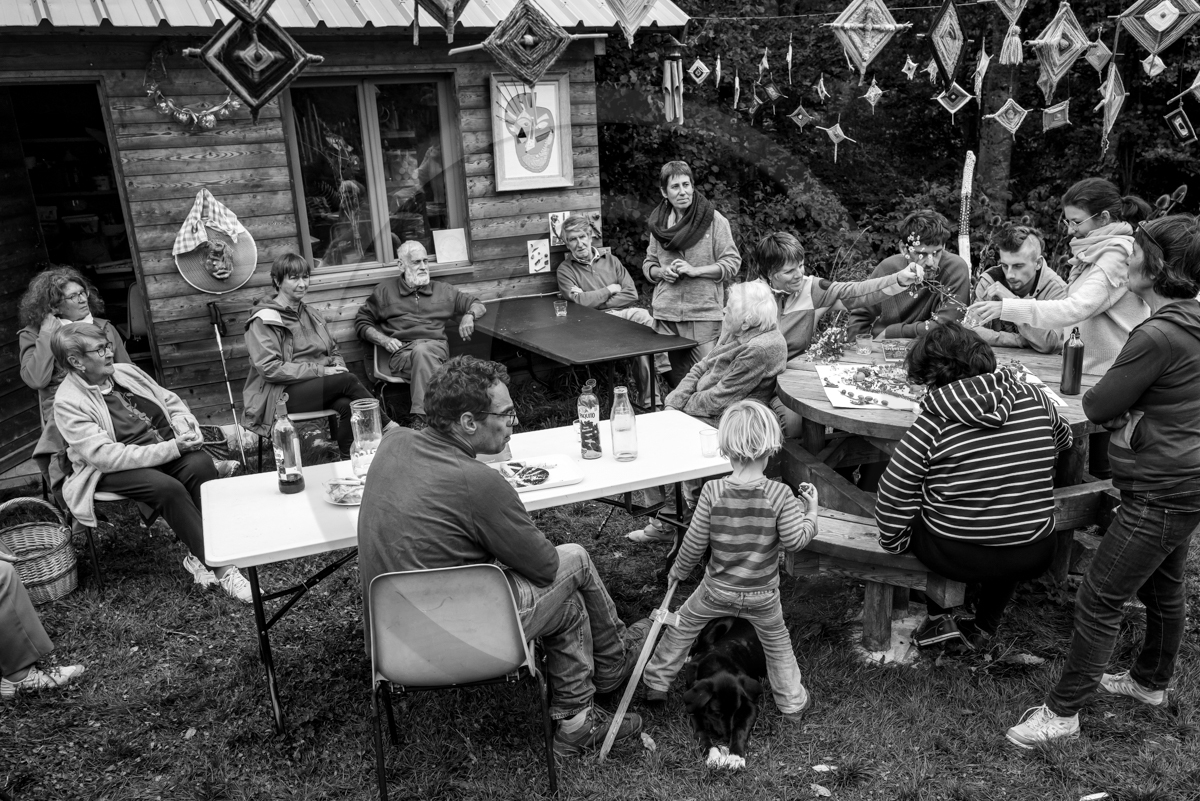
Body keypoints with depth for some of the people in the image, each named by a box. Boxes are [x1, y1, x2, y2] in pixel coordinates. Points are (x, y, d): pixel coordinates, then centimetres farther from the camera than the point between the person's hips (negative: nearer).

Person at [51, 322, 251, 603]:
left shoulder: (126, 371, 6)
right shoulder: (68, 403, -12)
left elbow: (171, 401, 16)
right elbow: (106, 456, -21)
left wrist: (187, 429, -6)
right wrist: (170, 449, -26)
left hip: (168, 447, 5)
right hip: (112, 472, -5)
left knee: (200, 464, -27)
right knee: (168, 488, -33)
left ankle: (200, 555, -20)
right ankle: (219, 568, -26)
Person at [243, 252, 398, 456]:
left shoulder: (311, 314, 20)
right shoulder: (264, 320, -3)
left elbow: (334, 351, 23)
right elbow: (270, 369, -13)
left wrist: (337, 366, -3)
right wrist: (320, 370, -16)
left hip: (320, 386, 6)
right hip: (282, 394, -6)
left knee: (348, 405, -30)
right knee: (348, 380, -27)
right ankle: (388, 427, -16)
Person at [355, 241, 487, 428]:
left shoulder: (443, 291, 25)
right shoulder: (385, 291, 20)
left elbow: (478, 304, 29)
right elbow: (361, 321, 20)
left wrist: (469, 315, 4)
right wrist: (384, 340, 1)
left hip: (436, 347, 1)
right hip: (402, 352, -1)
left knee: (422, 352, -38)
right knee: (422, 355, -38)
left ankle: (421, 415, -44)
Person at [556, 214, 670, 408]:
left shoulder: (610, 259, 19)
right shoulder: (565, 269, 10)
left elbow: (631, 294, 7)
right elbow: (581, 302, -8)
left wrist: (595, 301, -3)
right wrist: (610, 289, 2)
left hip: (628, 311, 4)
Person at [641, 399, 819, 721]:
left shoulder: (712, 491, -20)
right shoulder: (780, 495, -21)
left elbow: (695, 542, -13)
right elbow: (795, 541, -17)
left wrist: (678, 571, 4)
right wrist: (811, 511, -1)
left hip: (717, 589, 0)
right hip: (762, 595, 0)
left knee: (681, 628, 22)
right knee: (777, 642, 25)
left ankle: (656, 684, 36)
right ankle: (792, 702, 40)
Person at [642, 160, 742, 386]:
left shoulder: (714, 219, -2)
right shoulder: (659, 223, 9)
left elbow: (733, 263, -4)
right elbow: (648, 265, 17)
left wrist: (695, 270, -15)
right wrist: (662, 272, -5)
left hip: (704, 311, -4)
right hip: (667, 312, 4)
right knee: (677, 378, 10)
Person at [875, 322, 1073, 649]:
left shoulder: (933, 424, -18)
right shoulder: (1034, 398, -6)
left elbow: (893, 498, -15)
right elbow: (1063, 438, 16)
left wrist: (893, 542, 2)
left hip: (956, 558, -3)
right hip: (1035, 556, 4)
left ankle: (940, 614, 31)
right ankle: (985, 626, 35)